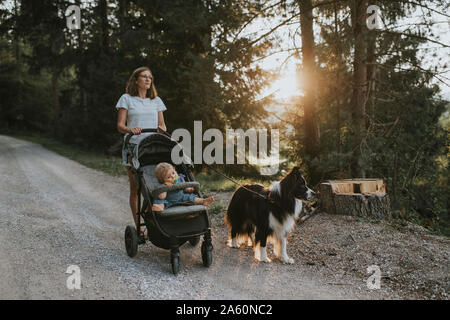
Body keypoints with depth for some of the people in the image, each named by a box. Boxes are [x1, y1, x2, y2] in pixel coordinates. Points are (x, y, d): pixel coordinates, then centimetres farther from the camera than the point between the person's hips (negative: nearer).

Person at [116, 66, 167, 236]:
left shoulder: (156, 101, 17)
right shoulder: (126, 99, 7)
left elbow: (161, 124, 17)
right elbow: (120, 125, 1)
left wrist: (162, 130, -7)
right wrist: (130, 129, -21)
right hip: (133, 146, -2)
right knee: (135, 188, -1)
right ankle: (138, 227, 5)